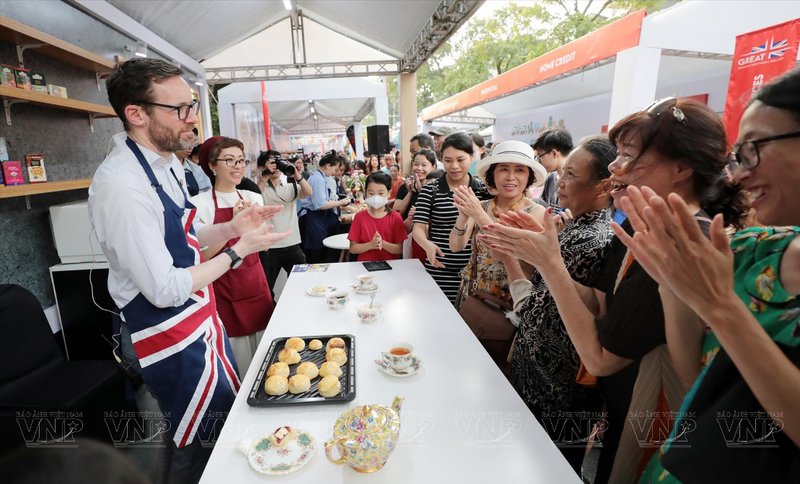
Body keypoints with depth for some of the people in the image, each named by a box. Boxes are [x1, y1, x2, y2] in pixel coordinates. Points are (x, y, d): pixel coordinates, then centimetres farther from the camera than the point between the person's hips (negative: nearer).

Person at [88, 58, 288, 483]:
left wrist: (231, 227, -2)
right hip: (168, 336, -9)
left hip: (200, 318, 9)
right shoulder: (122, 184, -25)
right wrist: (240, 249, -17)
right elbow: (165, 291, -25)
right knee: (197, 450, 12)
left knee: (230, 414, 25)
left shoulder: (169, 163, 3)